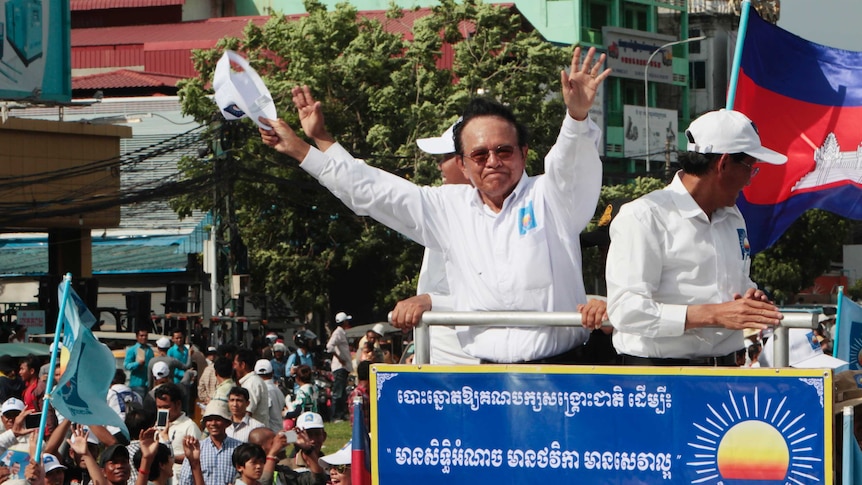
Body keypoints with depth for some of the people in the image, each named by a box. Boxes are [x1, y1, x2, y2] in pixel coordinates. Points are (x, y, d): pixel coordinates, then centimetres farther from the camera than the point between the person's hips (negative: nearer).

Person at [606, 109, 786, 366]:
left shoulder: (733, 217, 19)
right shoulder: (643, 217, -9)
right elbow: (626, 310, -19)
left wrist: (754, 299, 6)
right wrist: (714, 315, -22)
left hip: (725, 367, 8)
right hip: (657, 371, -7)